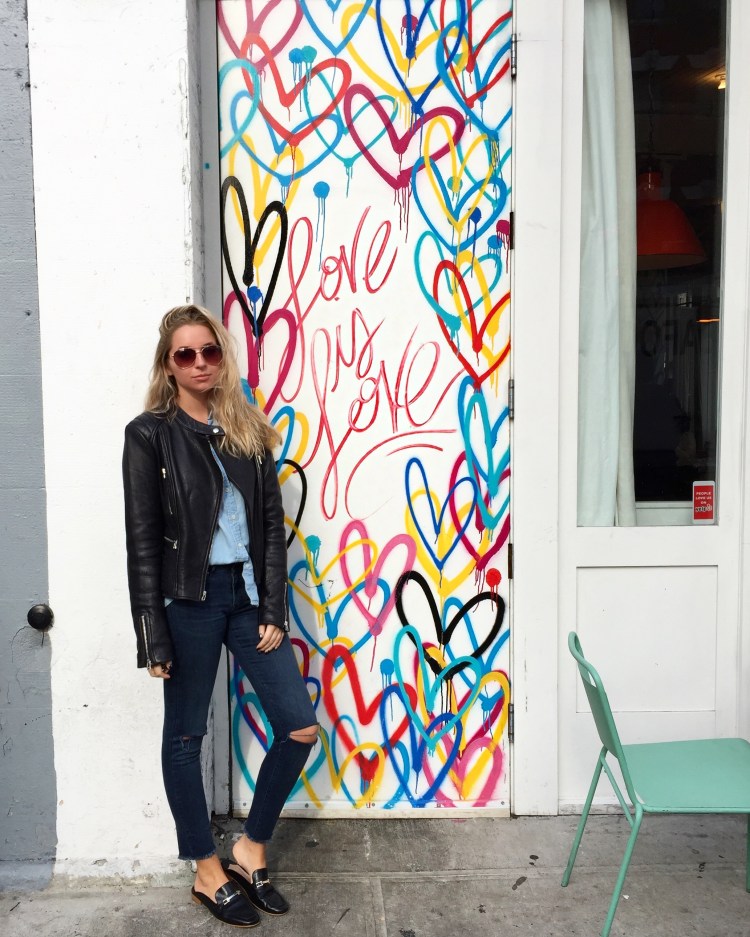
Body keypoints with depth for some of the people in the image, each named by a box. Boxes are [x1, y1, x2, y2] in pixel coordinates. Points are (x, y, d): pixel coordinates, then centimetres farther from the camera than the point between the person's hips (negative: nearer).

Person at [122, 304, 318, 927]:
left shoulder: (248, 429, 7)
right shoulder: (150, 434, -4)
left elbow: (273, 523, 5)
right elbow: (142, 541, -6)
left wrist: (274, 611, -2)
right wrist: (154, 636, -8)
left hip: (248, 593, 4)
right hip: (189, 598, -4)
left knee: (301, 728, 3)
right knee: (185, 735, 10)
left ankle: (251, 851, 25)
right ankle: (209, 873, 31)